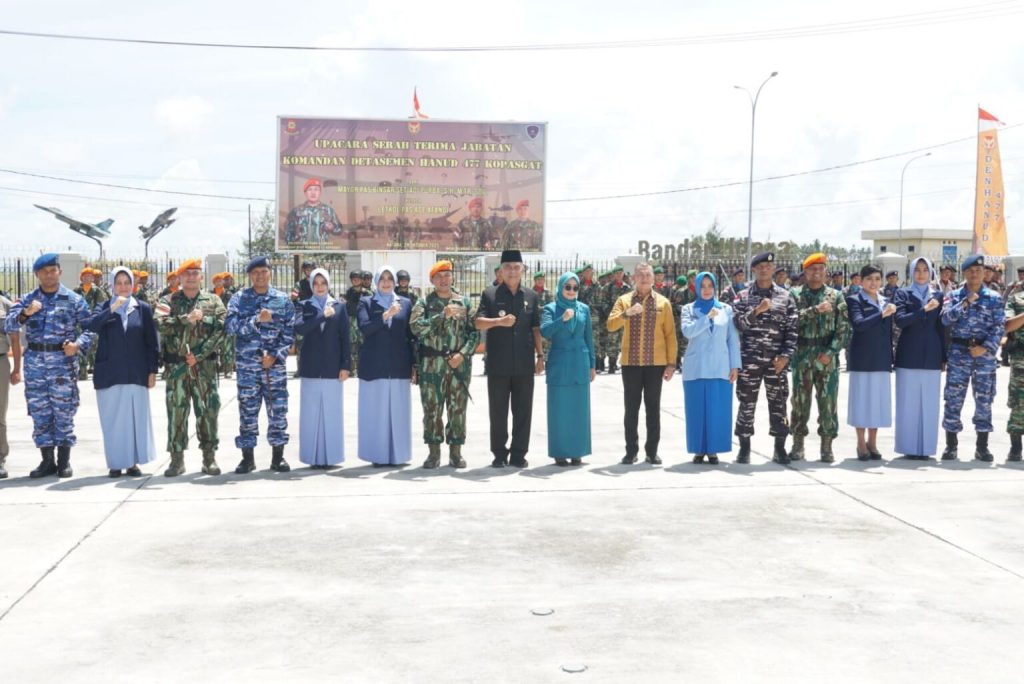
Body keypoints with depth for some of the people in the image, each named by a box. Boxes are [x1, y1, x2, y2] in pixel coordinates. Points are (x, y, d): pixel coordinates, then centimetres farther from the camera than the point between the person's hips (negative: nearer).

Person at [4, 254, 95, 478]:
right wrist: (25, 313, -20)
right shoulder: (27, 299, 9)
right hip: (34, 361, 3)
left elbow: (90, 328, 2)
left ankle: (64, 461, 8)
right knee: (39, 411, 5)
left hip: (63, 360, -2)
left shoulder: (74, 300, 4)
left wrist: (78, 344, -17)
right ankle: (47, 460, 14)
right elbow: (8, 325, -1)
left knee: (63, 411, 0)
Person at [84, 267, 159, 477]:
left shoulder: (143, 309, 6)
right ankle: (115, 463, 9)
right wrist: (111, 309, -21)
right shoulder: (104, 308, 6)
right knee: (112, 418, 1)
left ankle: (133, 462, 10)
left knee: (136, 416, 1)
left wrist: (152, 371, 2)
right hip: (109, 373, 0)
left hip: (136, 373, 0)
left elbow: (151, 343, 6)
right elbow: (90, 325, -14)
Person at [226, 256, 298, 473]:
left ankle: (278, 456, 13)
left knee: (278, 409, 3)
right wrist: (257, 320, -20)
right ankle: (248, 457, 12)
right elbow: (230, 326, -9)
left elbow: (289, 332, 3)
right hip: (247, 364, -1)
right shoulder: (239, 298, 4)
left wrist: (275, 356, -7)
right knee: (248, 409, 3)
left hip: (275, 364, 1)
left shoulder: (283, 300, 6)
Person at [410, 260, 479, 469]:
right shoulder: (424, 303, 5)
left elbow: (475, 331, 5)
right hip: (432, 364, -1)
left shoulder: (464, 303, 9)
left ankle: (456, 452, 12)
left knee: (458, 408, 4)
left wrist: (463, 353, -9)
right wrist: (443, 315, -16)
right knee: (432, 408, 1)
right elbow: (416, 327, -11)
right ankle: (434, 452, 9)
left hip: (460, 364, 1)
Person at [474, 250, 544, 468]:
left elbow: (535, 328, 12)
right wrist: (499, 321, -22)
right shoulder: (490, 294, 3)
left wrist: (540, 355, 7)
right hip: (498, 364, -2)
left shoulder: (530, 296, 10)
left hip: (524, 364, 2)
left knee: (523, 410, 4)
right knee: (498, 410, 4)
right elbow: (478, 323, -5)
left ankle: (519, 454, 13)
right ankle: (499, 454, 13)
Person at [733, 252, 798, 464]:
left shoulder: (785, 296, 6)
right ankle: (744, 448, 10)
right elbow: (738, 322, -6)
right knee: (747, 402, 2)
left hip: (777, 359, 1)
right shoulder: (743, 296, 6)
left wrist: (785, 355, -6)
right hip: (749, 359, 0)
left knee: (778, 402, 4)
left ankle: (780, 448, 13)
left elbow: (792, 328, 3)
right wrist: (757, 311, -20)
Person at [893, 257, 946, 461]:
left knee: (929, 402, 1)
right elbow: (900, 320, -10)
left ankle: (925, 447, 8)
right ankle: (909, 447, 4)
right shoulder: (903, 294, 5)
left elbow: (942, 328, 10)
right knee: (908, 402, -1)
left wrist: (944, 357, 7)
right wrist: (924, 309, -18)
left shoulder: (938, 295, 11)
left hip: (931, 355, 2)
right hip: (908, 355, -2)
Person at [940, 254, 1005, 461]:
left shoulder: (994, 298, 5)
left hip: (985, 353, 0)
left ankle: (982, 446, 14)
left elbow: (999, 327, -1)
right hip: (959, 352, 0)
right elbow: (946, 318, -9)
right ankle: (951, 445, 7)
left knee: (984, 399, 4)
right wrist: (966, 302, -15)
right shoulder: (954, 296, 7)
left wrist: (986, 348, -13)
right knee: (953, 398, -1)